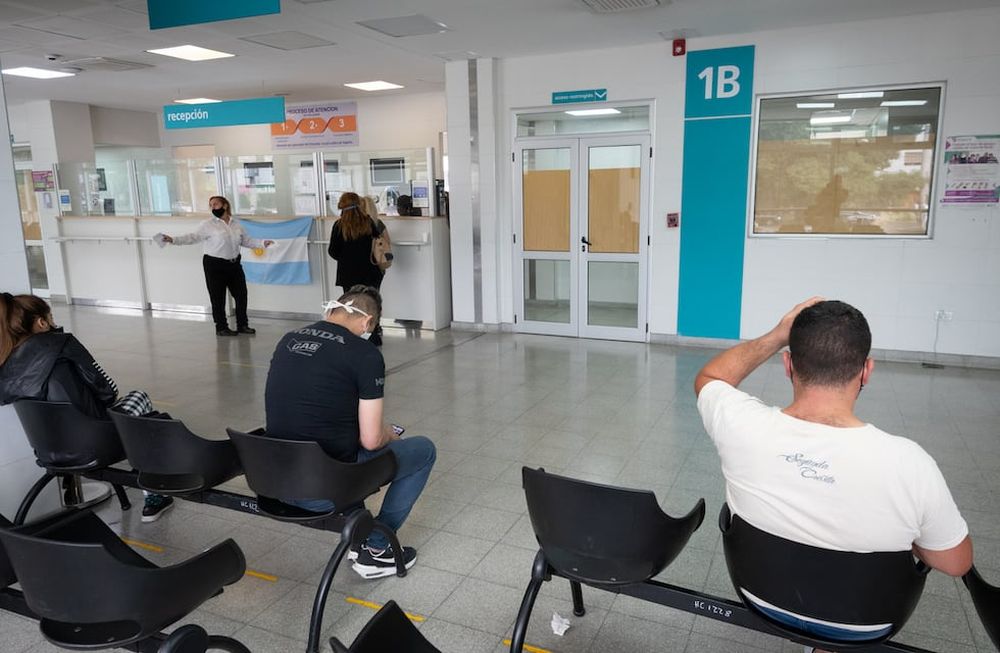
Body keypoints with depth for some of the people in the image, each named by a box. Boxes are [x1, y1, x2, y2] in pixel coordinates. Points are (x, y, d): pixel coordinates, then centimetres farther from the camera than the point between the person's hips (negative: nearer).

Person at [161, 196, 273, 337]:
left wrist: (262, 243, 1)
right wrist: (173, 240, -24)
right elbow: (193, 237, -12)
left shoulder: (236, 224, 7)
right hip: (215, 265, -4)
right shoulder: (208, 225, -6)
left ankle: (242, 325, 23)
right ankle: (221, 328, 15)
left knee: (241, 295, 8)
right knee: (218, 298, 2)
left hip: (234, 264, 4)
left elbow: (246, 241, 12)